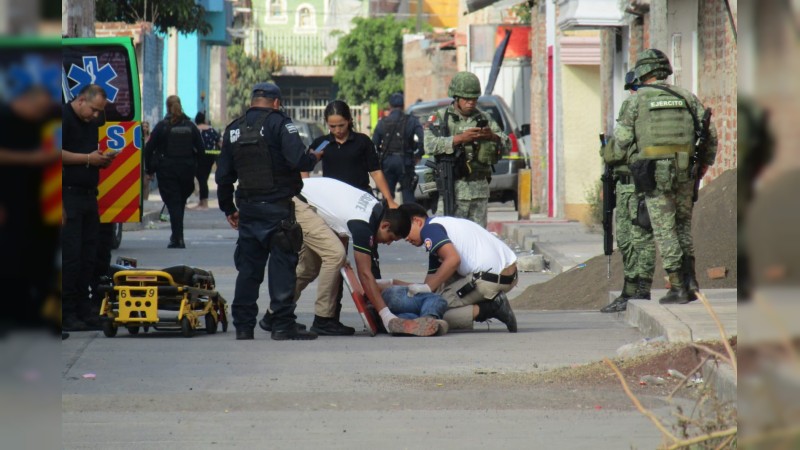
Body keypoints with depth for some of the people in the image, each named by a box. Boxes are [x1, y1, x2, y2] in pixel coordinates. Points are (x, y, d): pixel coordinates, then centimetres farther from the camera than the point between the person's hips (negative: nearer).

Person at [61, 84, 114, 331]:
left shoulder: (92, 123, 19)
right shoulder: (64, 118, -8)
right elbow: (58, 154, -18)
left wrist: (103, 160, 7)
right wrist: (88, 158, -15)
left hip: (88, 194, 9)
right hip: (69, 195, -8)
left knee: (88, 255, 8)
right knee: (70, 255, -8)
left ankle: (83, 308, 13)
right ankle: (67, 313, -4)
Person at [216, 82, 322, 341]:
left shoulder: (233, 129, 13)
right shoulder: (279, 123, -6)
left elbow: (223, 175, 16)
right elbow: (297, 160, -19)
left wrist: (229, 209, 25)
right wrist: (314, 158, 3)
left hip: (247, 206, 6)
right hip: (277, 206, -6)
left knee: (248, 266, 11)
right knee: (282, 263, -3)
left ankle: (243, 326, 11)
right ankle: (284, 325, -7)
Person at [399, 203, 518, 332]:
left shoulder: (430, 228, -4)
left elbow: (453, 260, -21)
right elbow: (433, 275, 24)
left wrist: (428, 287, -14)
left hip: (489, 280, -10)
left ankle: (491, 309, -11)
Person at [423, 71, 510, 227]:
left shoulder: (484, 119, 13)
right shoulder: (440, 118, 2)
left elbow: (507, 144, 10)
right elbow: (430, 145, -15)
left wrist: (492, 136, -12)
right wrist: (460, 138, -20)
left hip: (480, 190, 4)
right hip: (453, 189, -4)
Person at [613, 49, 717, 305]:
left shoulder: (636, 100, 0)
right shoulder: (685, 96, 10)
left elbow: (621, 141, 0)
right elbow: (710, 134, 9)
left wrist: (621, 158, 22)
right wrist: (704, 164, 22)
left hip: (654, 174, -3)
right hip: (685, 173, 3)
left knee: (665, 231, 1)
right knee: (683, 226, 17)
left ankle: (678, 288, -2)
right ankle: (691, 281, 8)